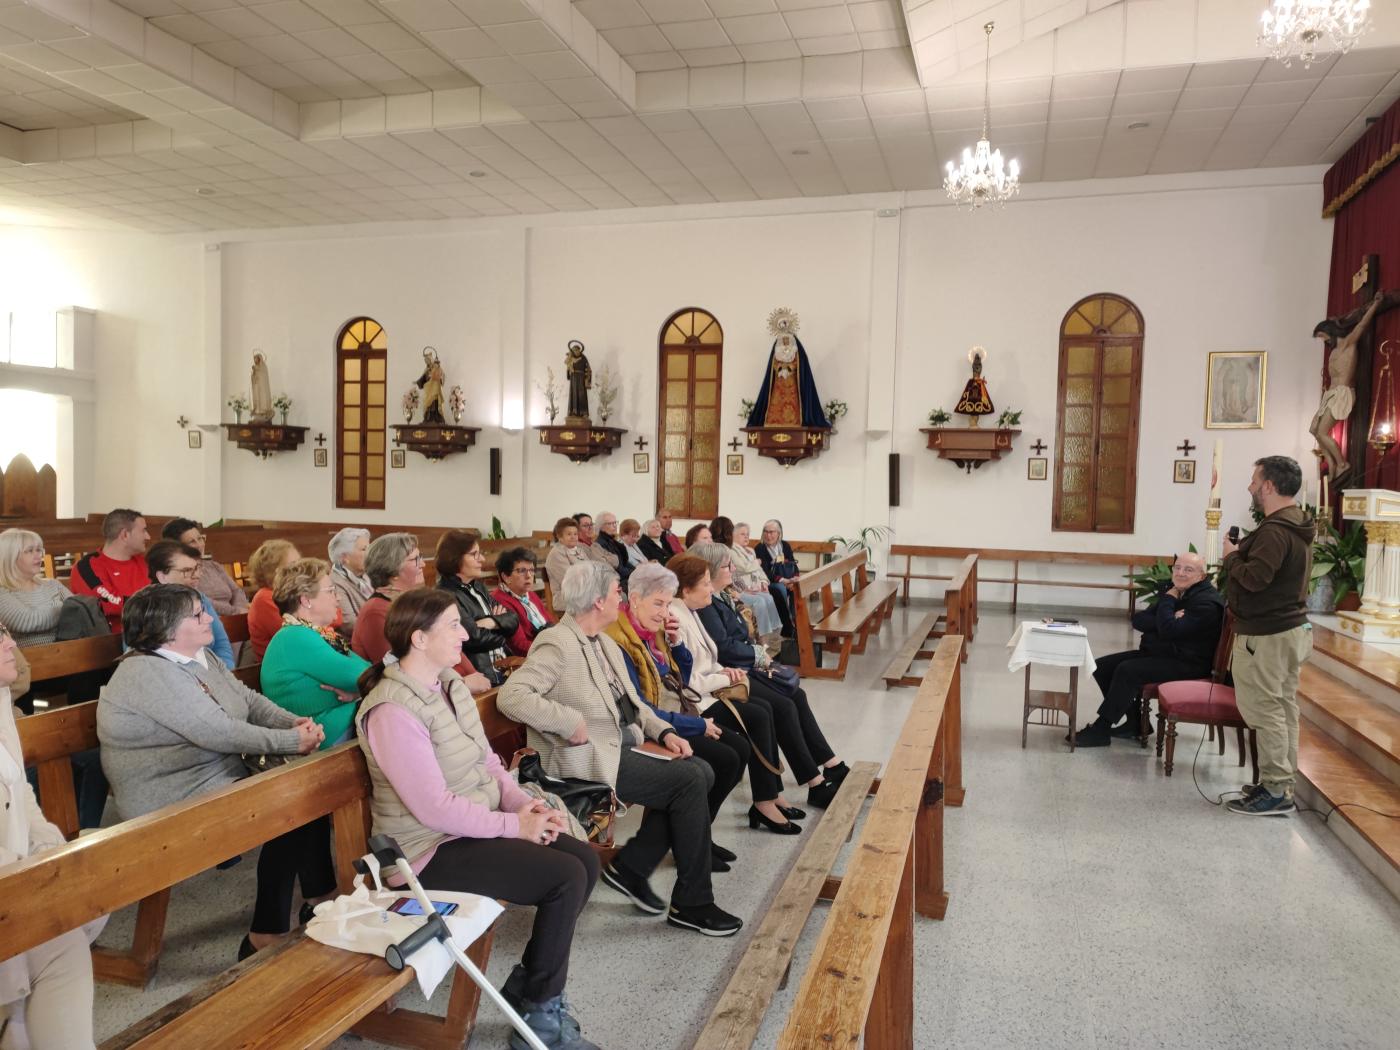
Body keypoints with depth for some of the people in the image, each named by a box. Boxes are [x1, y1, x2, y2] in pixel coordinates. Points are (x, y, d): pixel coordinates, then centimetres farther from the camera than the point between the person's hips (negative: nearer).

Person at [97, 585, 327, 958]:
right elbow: (218, 733, -27)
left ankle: (323, 899, 8)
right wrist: (293, 741, -21)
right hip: (179, 802, -9)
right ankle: (265, 938, -6)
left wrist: (294, 723, -12)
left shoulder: (200, 658, 8)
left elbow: (250, 700, 8)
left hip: (222, 776, 9)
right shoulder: (147, 673, -22)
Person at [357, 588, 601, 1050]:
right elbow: (434, 808, -25)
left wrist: (524, 803, -7)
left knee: (585, 859, -2)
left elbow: (486, 761, 10)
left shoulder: (449, 683, 5)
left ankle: (528, 986, 13)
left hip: (478, 824, 9)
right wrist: (514, 825, -19)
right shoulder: (393, 710, -23)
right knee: (566, 878, -18)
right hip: (435, 847, -9)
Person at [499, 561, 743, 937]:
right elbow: (510, 696, -26)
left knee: (700, 771, -5)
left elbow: (630, 701, 21)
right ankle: (692, 904, -1)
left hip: (624, 744, 9)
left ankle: (630, 866, 7)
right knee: (690, 781, -15)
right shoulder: (559, 645, -15)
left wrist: (664, 732, 5)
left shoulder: (604, 643, 14)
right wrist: (571, 722, -25)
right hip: (592, 758, -9)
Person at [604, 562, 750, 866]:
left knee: (741, 748, -1)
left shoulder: (654, 631, 7)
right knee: (725, 760, -17)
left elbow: (683, 679, 17)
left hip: (678, 717, 9)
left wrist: (676, 642, -1)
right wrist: (698, 726, -16)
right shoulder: (620, 641, -20)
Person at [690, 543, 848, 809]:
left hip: (743, 667, 10)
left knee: (797, 696, -1)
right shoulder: (705, 604, -16)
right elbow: (723, 647, -20)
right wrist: (759, 655, -6)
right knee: (783, 707, -19)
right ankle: (816, 785, -13)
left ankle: (833, 766, 4)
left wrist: (758, 656, 1)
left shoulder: (723, 597, 16)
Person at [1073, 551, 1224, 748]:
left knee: (1127, 670, -28)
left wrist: (1168, 600, -13)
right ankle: (1135, 722, 6)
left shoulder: (1207, 602, -16)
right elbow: (1138, 619, 1)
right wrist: (1167, 620, -17)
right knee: (1102, 666, 0)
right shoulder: (1172, 590, 11)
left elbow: (1169, 630, -28)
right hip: (1155, 653, 10)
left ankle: (1101, 730, -19)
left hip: (1186, 664, -9)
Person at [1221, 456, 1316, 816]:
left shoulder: (1275, 531, -21)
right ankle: (1283, 784, 22)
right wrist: (1242, 553, 5)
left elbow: (1254, 578, -27)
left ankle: (1275, 792, 1)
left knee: (1265, 712, -4)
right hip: (1291, 628, 10)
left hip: (1266, 636, -10)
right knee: (1283, 709, 14)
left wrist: (1232, 555, -10)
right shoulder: (1296, 526, 13)